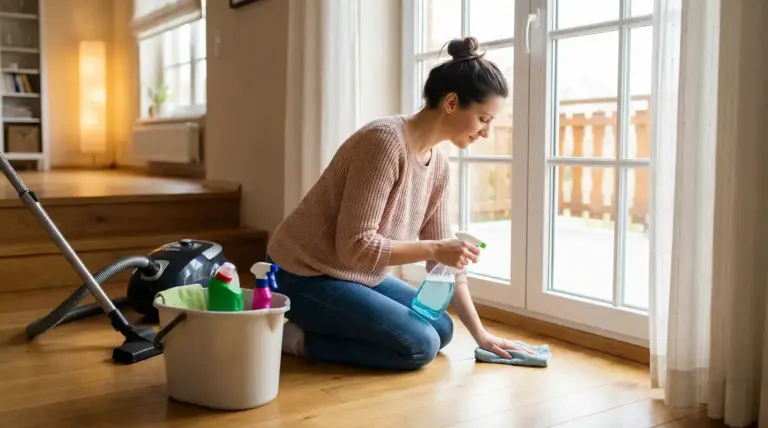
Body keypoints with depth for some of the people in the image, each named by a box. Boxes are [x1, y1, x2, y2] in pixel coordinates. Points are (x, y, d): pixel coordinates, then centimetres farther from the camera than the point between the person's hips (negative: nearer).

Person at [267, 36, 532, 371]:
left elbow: (444, 260, 7)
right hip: (305, 277, -9)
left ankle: (318, 327, 12)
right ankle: (299, 338, -3)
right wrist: (433, 249, -25)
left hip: (360, 276, 9)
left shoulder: (438, 164, 1)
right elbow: (356, 246, -28)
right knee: (420, 344, -16)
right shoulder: (386, 142, -26)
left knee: (442, 330, 8)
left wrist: (480, 334, 6)